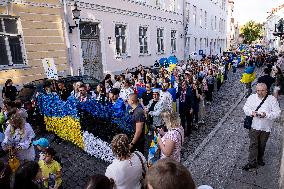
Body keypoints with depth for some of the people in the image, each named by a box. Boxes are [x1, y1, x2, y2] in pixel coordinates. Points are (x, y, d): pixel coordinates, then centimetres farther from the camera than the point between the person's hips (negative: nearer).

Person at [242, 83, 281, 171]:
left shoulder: (272, 99, -7)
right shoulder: (252, 97, -2)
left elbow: (277, 112, -9)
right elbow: (246, 108, 2)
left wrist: (266, 115, -26)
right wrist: (251, 112, -19)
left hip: (266, 127, 0)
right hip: (254, 126, 0)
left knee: (262, 145, 17)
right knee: (253, 144, 2)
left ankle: (259, 159, 39)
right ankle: (252, 162, 12)